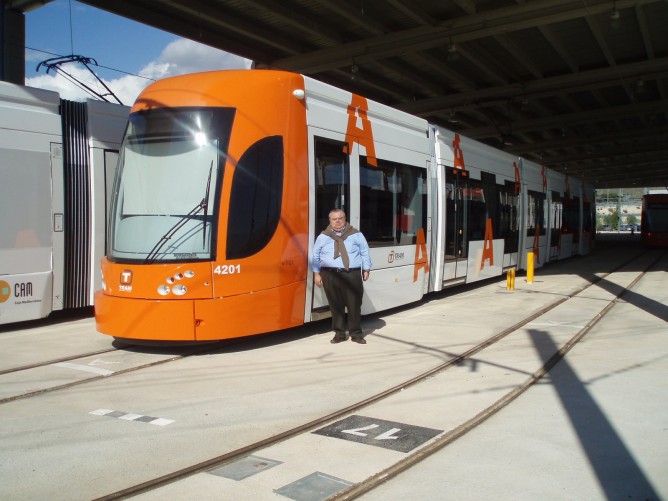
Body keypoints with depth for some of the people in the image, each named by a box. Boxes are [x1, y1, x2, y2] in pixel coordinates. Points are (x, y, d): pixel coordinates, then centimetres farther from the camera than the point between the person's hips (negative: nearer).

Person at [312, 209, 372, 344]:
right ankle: (339, 333, 16)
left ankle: (356, 333, 12)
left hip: (352, 274, -1)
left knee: (354, 305, 0)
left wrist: (366, 269, 9)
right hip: (331, 275, 1)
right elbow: (315, 256, 13)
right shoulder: (322, 237, 10)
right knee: (336, 305, 4)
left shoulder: (356, 235, 9)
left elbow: (365, 253, 13)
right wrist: (316, 273, 8)